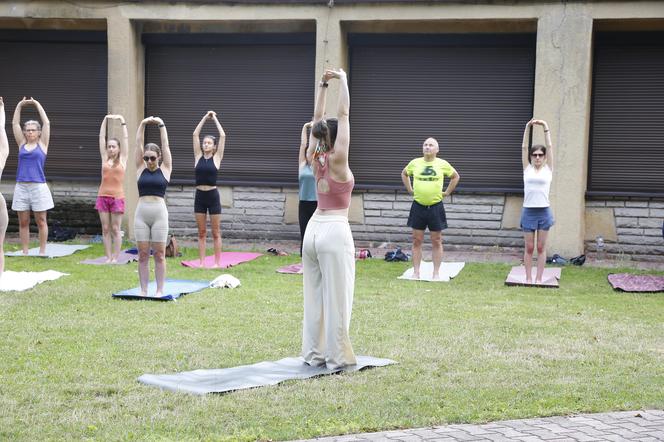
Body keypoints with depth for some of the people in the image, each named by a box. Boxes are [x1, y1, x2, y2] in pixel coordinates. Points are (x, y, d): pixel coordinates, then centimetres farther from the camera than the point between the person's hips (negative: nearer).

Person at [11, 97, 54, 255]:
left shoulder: (42, 144, 5)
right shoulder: (22, 144, 11)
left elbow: (46, 123, 1)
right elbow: (15, 124, 10)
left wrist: (37, 104, 3)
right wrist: (20, 105, 5)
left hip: (38, 187, -3)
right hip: (21, 187, 3)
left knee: (41, 221, 1)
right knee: (23, 222, 4)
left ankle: (42, 252, 6)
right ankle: (25, 252, 8)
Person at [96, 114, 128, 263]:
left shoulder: (122, 159, 4)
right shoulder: (105, 158, 9)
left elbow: (125, 139, 0)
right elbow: (101, 138, 8)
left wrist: (122, 121, -3)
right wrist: (105, 120, 5)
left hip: (117, 197, -3)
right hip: (103, 196, 3)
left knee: (115, 229, 0)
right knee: (105, 229, 4)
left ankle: (115, 258, 4)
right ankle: (108, 257, 7)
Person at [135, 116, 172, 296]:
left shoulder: (165, 169, 5)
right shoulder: (140, 168, 10)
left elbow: (165, 146, 2)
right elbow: (138, 144, 6)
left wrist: (161, 125, 2)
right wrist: (142, 125, 0)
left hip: (159, 213, -2)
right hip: (141, 213, 2)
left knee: (159, 254, 1)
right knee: (143, 255, 4)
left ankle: (160, 290, 6)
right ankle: (143, 290, 9)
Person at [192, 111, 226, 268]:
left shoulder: (216, 158, 0)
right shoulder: (198, 157, 6)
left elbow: (223, 136, -5)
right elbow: (195, 134, 4)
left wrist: (215, 119, 3)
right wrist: (205, 118, 4)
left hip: (213, 196, -3)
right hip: (199, 196, 3)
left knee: (216, 233, 3)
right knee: (201, 233, 7)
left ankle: (218, 262, 6)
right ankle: (202, 262, 10)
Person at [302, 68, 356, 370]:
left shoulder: (315, 158, 4)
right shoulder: (337, 160, -12)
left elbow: (317, 119, 11)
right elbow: (344, 114, -11)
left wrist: (323, 85, 14)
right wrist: (342, 81, -5)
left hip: (314, 229, 7)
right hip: (335, 232, -7)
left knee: (314, 294, 10)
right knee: (335, 296, -2)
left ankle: (314, 352, 16)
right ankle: (336, 357, 2)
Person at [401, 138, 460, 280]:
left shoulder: (442, 164, -1)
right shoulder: (415, 163, 2)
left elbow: (455, 176, 14)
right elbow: (404, 174, 21)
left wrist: (447, 192, 8)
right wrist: (410, 189, 11)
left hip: (435, 206, -1)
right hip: (418, 206, 1)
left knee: (436, 242, 3)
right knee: (417, 241, 3)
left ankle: (436, 273, 10)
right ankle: (416, 272, 9)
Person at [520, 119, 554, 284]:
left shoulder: (548, 169, 6)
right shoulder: (527, 169, 7)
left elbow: (549, 147, 1)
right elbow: (524, 147, 2)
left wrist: (546, 127, -3)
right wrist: (528, 128, -5)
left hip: (544, 211, 0)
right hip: (528, 211, 0)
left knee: (541, 248, 4)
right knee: (529, 248, 4)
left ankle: (538, 278, 8)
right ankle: (528, 278, 10)